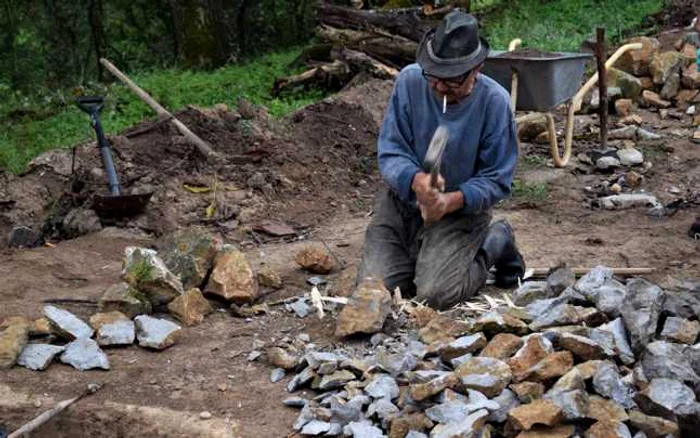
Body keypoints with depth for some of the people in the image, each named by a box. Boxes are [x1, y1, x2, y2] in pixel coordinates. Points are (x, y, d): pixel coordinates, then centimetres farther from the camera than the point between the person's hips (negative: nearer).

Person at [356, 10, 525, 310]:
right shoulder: (409, 81, -14)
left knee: (436, 294, -19)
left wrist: (451, 201, -31)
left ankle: (495, 243, 11)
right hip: (403, 198, 3)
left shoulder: (495, 102, -18)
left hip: (462, 209, -2)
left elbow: (496, 180, -13)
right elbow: (390, 151, -12)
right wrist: (415, 180, -35)